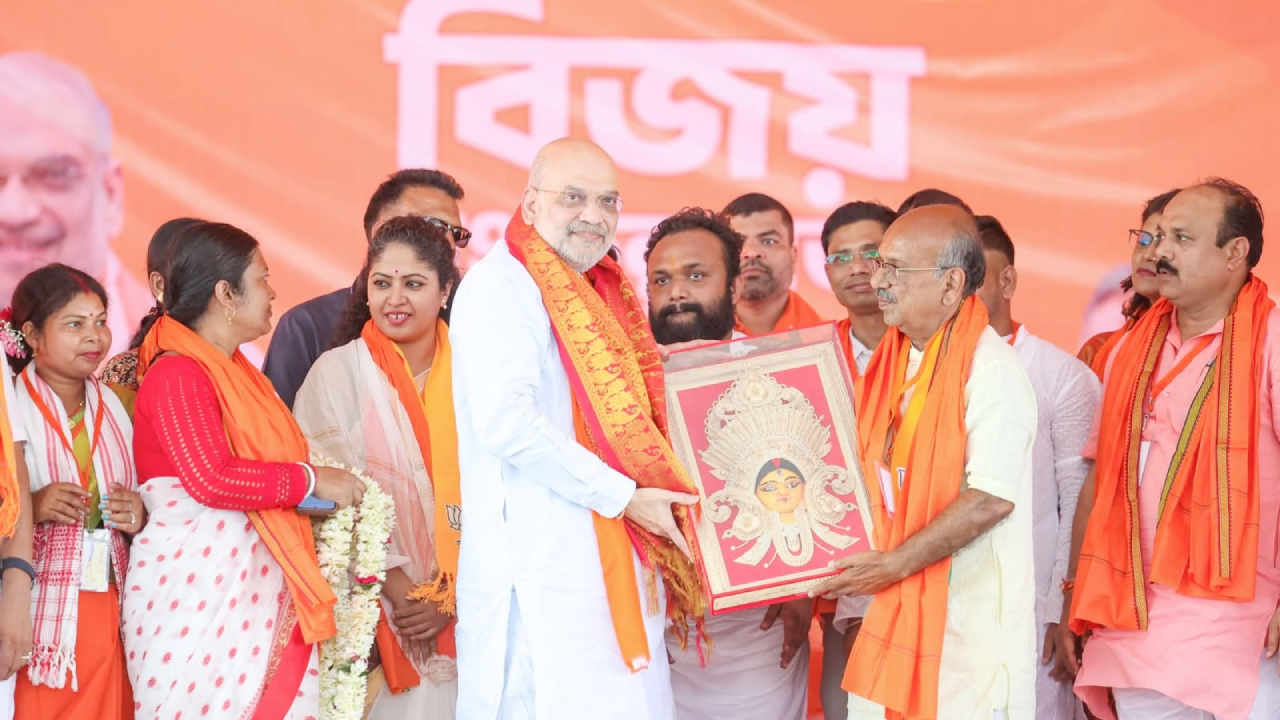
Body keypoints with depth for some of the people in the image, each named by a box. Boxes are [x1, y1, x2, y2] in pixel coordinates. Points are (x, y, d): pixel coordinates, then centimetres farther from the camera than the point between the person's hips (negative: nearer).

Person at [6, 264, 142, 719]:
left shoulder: (115, 407, 11)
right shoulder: (11, 406, -5)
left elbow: (145, 506, 19)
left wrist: (139, 517, -1)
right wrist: (31, 508, -22)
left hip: (109, 620, 5)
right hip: (37, 618, -4)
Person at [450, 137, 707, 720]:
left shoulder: (603, 294, 19)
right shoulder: (500, 286, -8)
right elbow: (505, 421, -20)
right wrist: (623, 495, -17)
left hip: (615, 561, 8)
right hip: (540, 568, -8)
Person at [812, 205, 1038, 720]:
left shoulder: (992, 371, -14)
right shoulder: (893, 362, 12)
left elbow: (992, 499, -21)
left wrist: (894, 564, -19)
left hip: (970, 622, -7)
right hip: (895, 614, 7)